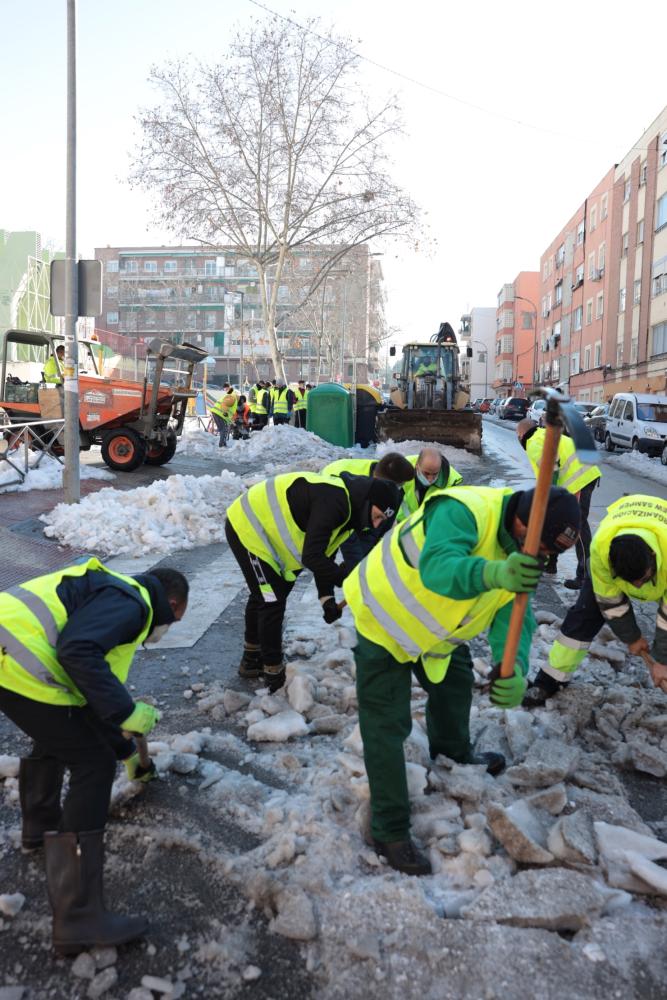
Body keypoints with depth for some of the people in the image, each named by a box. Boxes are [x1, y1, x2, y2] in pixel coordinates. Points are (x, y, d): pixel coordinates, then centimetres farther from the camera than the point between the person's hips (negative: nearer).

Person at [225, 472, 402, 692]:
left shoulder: (347, 508, 2)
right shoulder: (333, 501, -30)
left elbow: (323, 554, 5)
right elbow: (312, 556, -33)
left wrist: (326, 597, -5)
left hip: (254, 528, 10)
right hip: (247, 527, -10)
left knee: (263, 597, 23)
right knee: (272, 602, -6)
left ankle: (252, 660, 42)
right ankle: (273, 675, 8)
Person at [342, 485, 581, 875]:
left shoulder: (522, 553, -9)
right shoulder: (464, 510, -35)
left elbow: (514, 615, -19)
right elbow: (437, 568, -52)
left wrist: (514, 668, -38)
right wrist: (492, 573, -71)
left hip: (436, 630, 8)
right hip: (385, 620, -8)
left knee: (456, 683, 26)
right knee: (387, 726, -5)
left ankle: (455, 754, 56)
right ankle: (390, 832, 8)